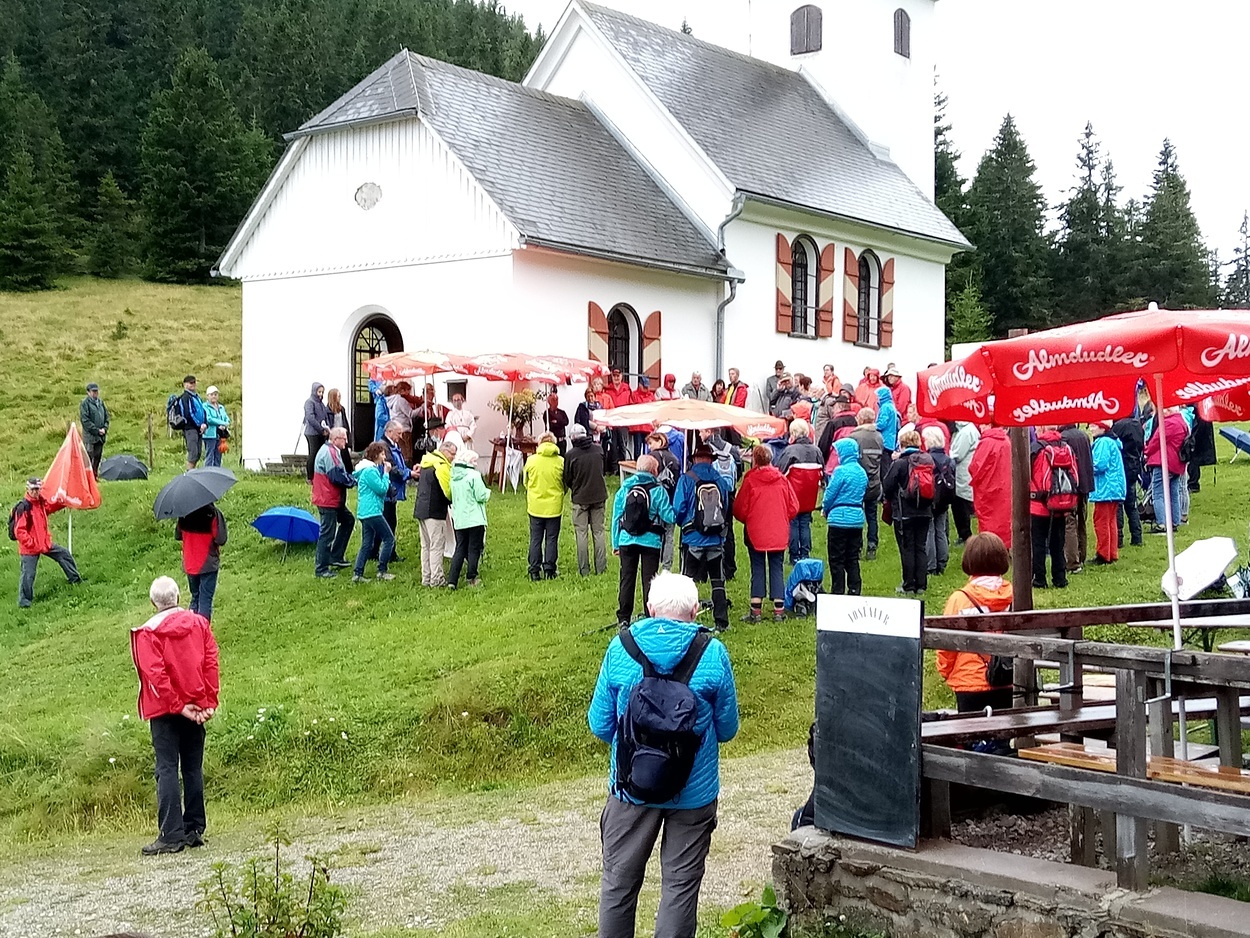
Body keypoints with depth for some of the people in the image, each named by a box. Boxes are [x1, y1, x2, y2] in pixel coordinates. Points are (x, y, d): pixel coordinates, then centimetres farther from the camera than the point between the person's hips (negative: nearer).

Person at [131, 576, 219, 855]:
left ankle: (172, 835, -9)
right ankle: (195, 830, 12)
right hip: (197, 706, 4)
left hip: (166, 710, -4)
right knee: (193, 768, 10)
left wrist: (178, 706, -9)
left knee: (167, 770, -4)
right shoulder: (199, 623, 5)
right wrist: (210, 702, -1)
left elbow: (155, 674, -13)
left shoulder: (147, 633, -7)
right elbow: (211, 663, 0)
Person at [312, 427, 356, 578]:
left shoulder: (330, 451, 14)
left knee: (348, 520, 19)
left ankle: (336, 557, 22)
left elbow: (340, 474, 19)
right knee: (327, 533, -4)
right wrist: (354, 480, -10)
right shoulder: (329, 453, -20)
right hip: (328, 500, -11)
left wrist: (351, 477, 3)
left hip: (334, 499, 11)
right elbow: (337, 476, -24)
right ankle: (321, 569, 4)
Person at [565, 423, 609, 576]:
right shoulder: (598, 450, -3)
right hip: (599, 496, 3)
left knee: (581, 533, 5)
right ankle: (601, 568, 13)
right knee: (598, 532, 12)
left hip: (580, 498, -3)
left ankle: (584, 570, 5)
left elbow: (567, 479, -5)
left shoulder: (571, 455, -14)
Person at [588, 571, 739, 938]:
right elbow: (727, 729, -1)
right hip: (693, 792, -1)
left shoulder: (621, 648, -9)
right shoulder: (712, 654, -11)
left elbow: (600, 725, -3)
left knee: (619, 880, 17)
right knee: (681, 883, 12)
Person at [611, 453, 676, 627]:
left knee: (627, 579, 8)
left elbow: (616, 517, 5)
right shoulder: (658, 490, -7)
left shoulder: (624, 488, 3)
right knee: (649, 580, 4)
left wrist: (615, 543, 12)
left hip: (626, 541, 2)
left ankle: (623, 619, 9)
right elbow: (669, 517, -10)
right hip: (650, 541, -2)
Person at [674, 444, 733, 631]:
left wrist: (683, 524, 14)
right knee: (718, 582, 11)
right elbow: (729, 509, 8)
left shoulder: (687, 479, -6)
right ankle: (721, 621, 11)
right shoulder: (722, 481, 2)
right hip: (716, 540, 2)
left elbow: (678, 509, -6)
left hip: (693, 539, -2)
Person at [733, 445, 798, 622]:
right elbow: (793, 507, 2)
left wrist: (747, 521, 16)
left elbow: (739, 509, -5)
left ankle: (756, 611, 3)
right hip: (779, 534, 2)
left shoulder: (750, 480, -10)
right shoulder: (781, 479, -1)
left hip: (755, 532, -2)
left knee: (757, 571, 4)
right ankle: (778, 611, 7)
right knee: (777, 569, 8)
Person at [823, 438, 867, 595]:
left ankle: (837, 591, 2)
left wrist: (826, 510, 7)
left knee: (837, 559, 1)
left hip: (840, 519, -7)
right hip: (857, 519, 7)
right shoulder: (862, 472, 8)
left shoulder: (841, 471, -14)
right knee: (853, 559, 13)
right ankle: (854, 590, 13)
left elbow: (830, 493, -10)